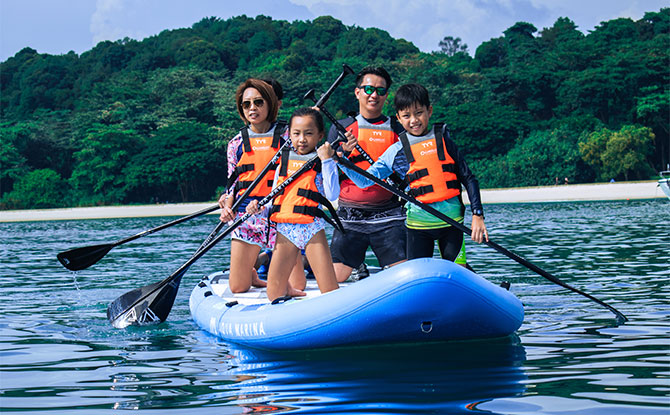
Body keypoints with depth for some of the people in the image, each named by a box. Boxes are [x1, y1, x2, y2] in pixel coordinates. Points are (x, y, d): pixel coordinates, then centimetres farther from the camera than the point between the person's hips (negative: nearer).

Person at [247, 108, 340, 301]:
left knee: (330, 291, -9)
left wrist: (326, 161, -14)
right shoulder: (283, 163, 13)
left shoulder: (325, 163, 3)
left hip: (312, 228, -3)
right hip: (285, 229, 3)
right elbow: (275, 200, 17)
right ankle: (289, 290, 27)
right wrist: (260, 208, -3)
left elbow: (332, 195, -12)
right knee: (274, 293, 0)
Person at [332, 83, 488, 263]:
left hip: (451, 221, 1)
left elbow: (468, 178, 5)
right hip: (418, 224, -1)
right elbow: (365, 180, 5)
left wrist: (477, 215, -2)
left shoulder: (443, 139, 3)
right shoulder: (396, 151, 1)